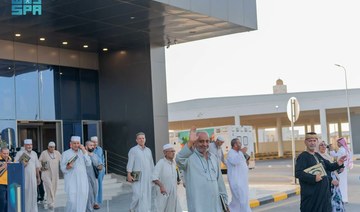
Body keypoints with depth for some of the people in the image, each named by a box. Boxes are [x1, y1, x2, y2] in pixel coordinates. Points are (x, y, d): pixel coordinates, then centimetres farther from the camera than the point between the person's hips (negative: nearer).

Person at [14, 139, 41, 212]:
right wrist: (22, 165, -23)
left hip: (33, 178, 4)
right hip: (24, 178, -4)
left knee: (33, 194, 5)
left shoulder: (34, 153, 13)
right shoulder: (20, 153, -3)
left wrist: (38, 177, 16)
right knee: (24, 194, -4)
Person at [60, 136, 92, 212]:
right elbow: (62, 168, 0)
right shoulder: (65, 153, 1)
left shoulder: (82, 152, 11)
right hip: (71, 181, -3)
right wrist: (67, 167, -22)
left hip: (82, 181, 3)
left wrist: (84, 151, -8)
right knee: (72, 201, -11)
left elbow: (88, 164, -2)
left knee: (82, 200, -1)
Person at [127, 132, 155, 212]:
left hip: (148, 177, 5)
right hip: (138, 177, -5)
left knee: (147, 195, 5)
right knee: (138, 195, -10)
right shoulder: (133, 150, 0)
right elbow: (130, 163, -6)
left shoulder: (148, 150, 14)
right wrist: (129, 175, -15)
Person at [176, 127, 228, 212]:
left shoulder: (213, 157, 11)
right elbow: (179, 160, -33)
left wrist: (224, 200, 15)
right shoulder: (189, 157, -9)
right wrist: (190, 143, -46)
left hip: (215, 204, 6)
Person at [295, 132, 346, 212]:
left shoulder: (318, 155, 14)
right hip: (311, 195, -8)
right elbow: (298, 173, -23)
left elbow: (328, 166, 24)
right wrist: (313, 178, -27)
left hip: (324, 193, 8)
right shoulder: (303, 157, -12)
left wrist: (338, 164, 4)